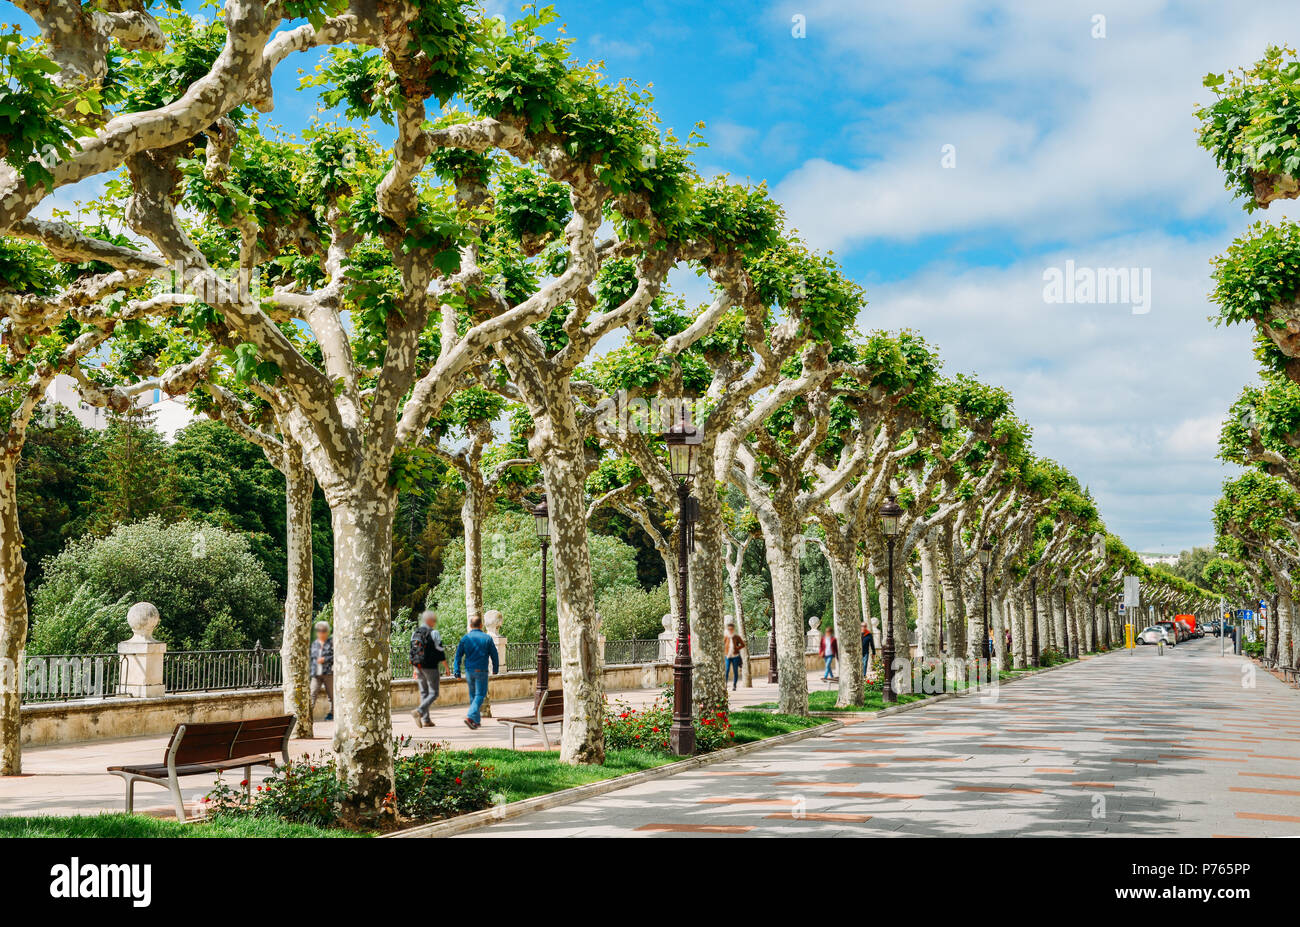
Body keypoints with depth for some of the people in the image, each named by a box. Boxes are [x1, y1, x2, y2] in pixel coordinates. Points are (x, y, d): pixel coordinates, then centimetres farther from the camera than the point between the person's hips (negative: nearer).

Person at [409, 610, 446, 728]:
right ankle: (418, 712, -21)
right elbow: (440, 651, -11)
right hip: (430, 667, -7)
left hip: (418, 666, 7)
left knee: (424, 692, 14)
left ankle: (426, 720, 13)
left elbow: (412, 652, 12)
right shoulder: (433, 633, -11)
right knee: (433, 693, -1)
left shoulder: (415, 633, 9)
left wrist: (414, 669, 19)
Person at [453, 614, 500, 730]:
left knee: (473, 695, 15)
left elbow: (458, 656, 1)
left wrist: (457, 672, 4)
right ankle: (470, 716, -21)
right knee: (480, 695, -1)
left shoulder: (465, 638, 3)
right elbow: (494, 655, 3)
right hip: (481, 671, -3)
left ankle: (477, 721, 20)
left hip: (469, 671, 3)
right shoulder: (487, 638, -2)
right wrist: (495, 669, 16)